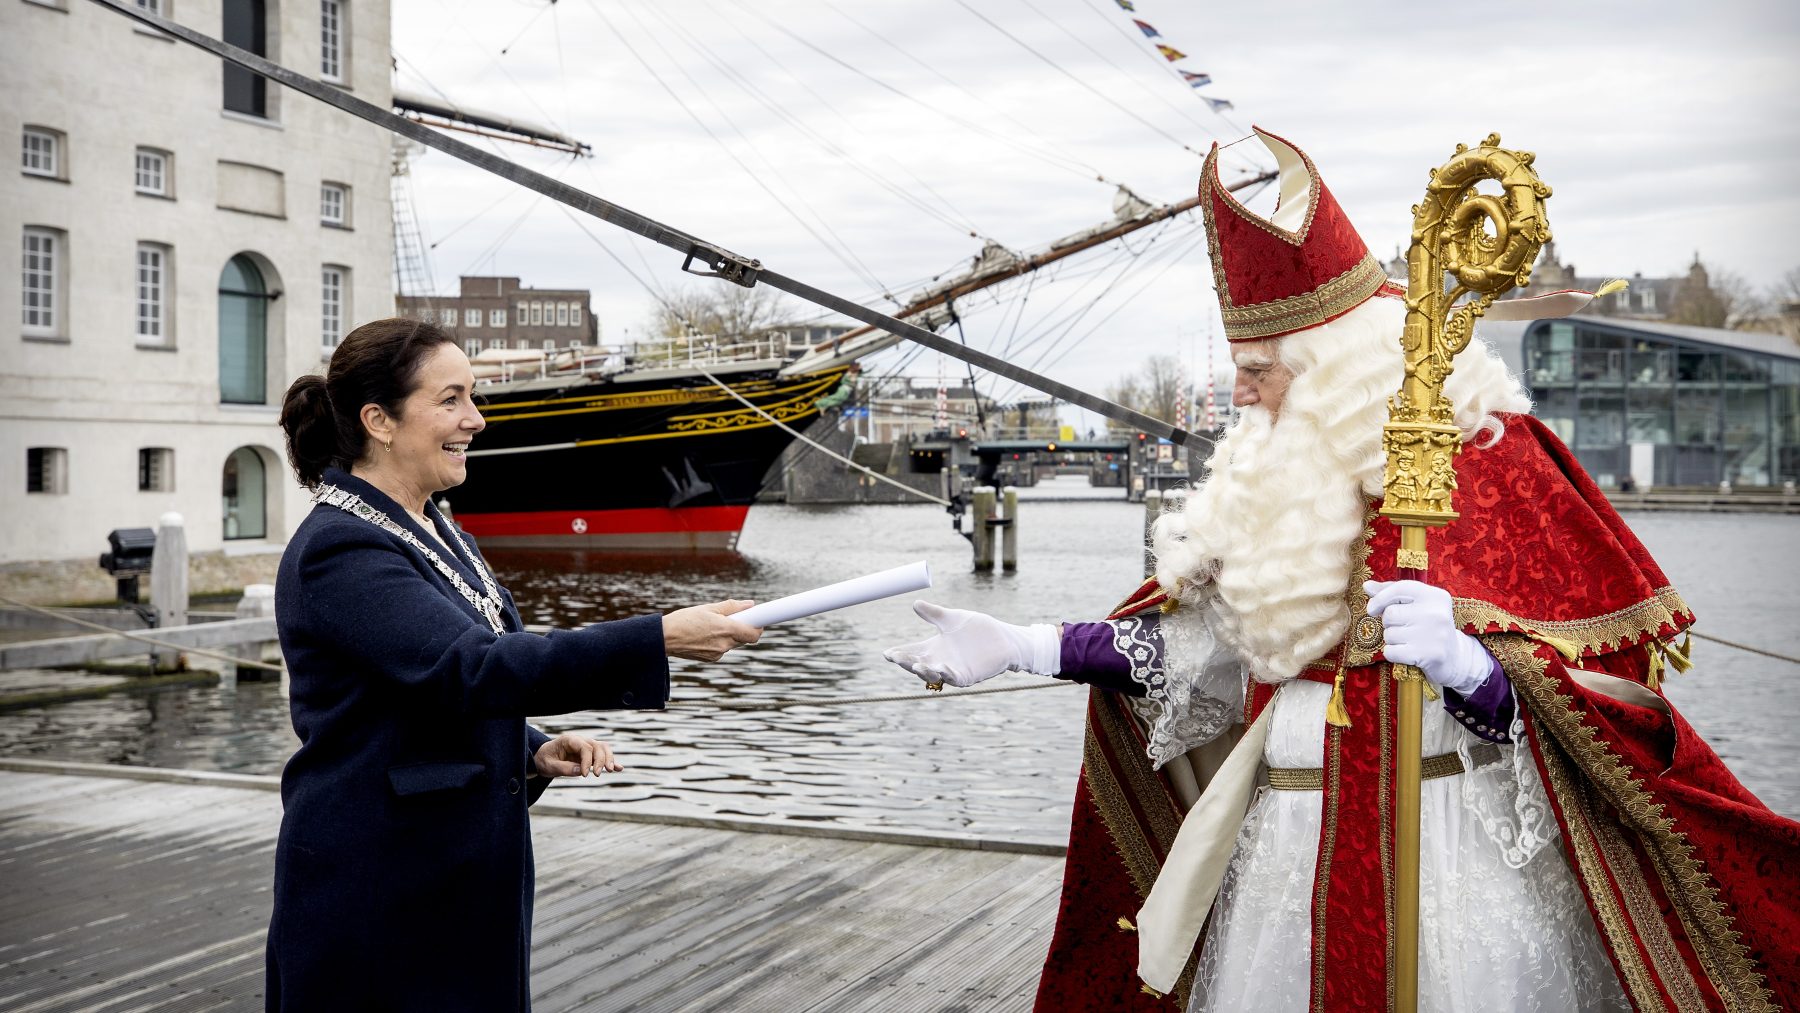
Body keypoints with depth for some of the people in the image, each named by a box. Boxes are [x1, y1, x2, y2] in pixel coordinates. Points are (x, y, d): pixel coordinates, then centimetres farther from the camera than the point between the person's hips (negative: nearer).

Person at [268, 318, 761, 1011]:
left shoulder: (439, 535, 12)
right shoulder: (337, 550, -17)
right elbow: (469, 668, -28)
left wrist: (533, 753, 2)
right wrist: (661, 640, -34)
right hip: (376, 895, -8)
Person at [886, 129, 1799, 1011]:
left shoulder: (1486, 464, -11)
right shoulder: (1281, 473, 8)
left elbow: (1609, 692, -13)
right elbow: (1205, 636, 13)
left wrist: (1468, 665, -33)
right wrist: (1023, 649, 8)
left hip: (1455, 865, -6)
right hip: (1290, 852, 6)